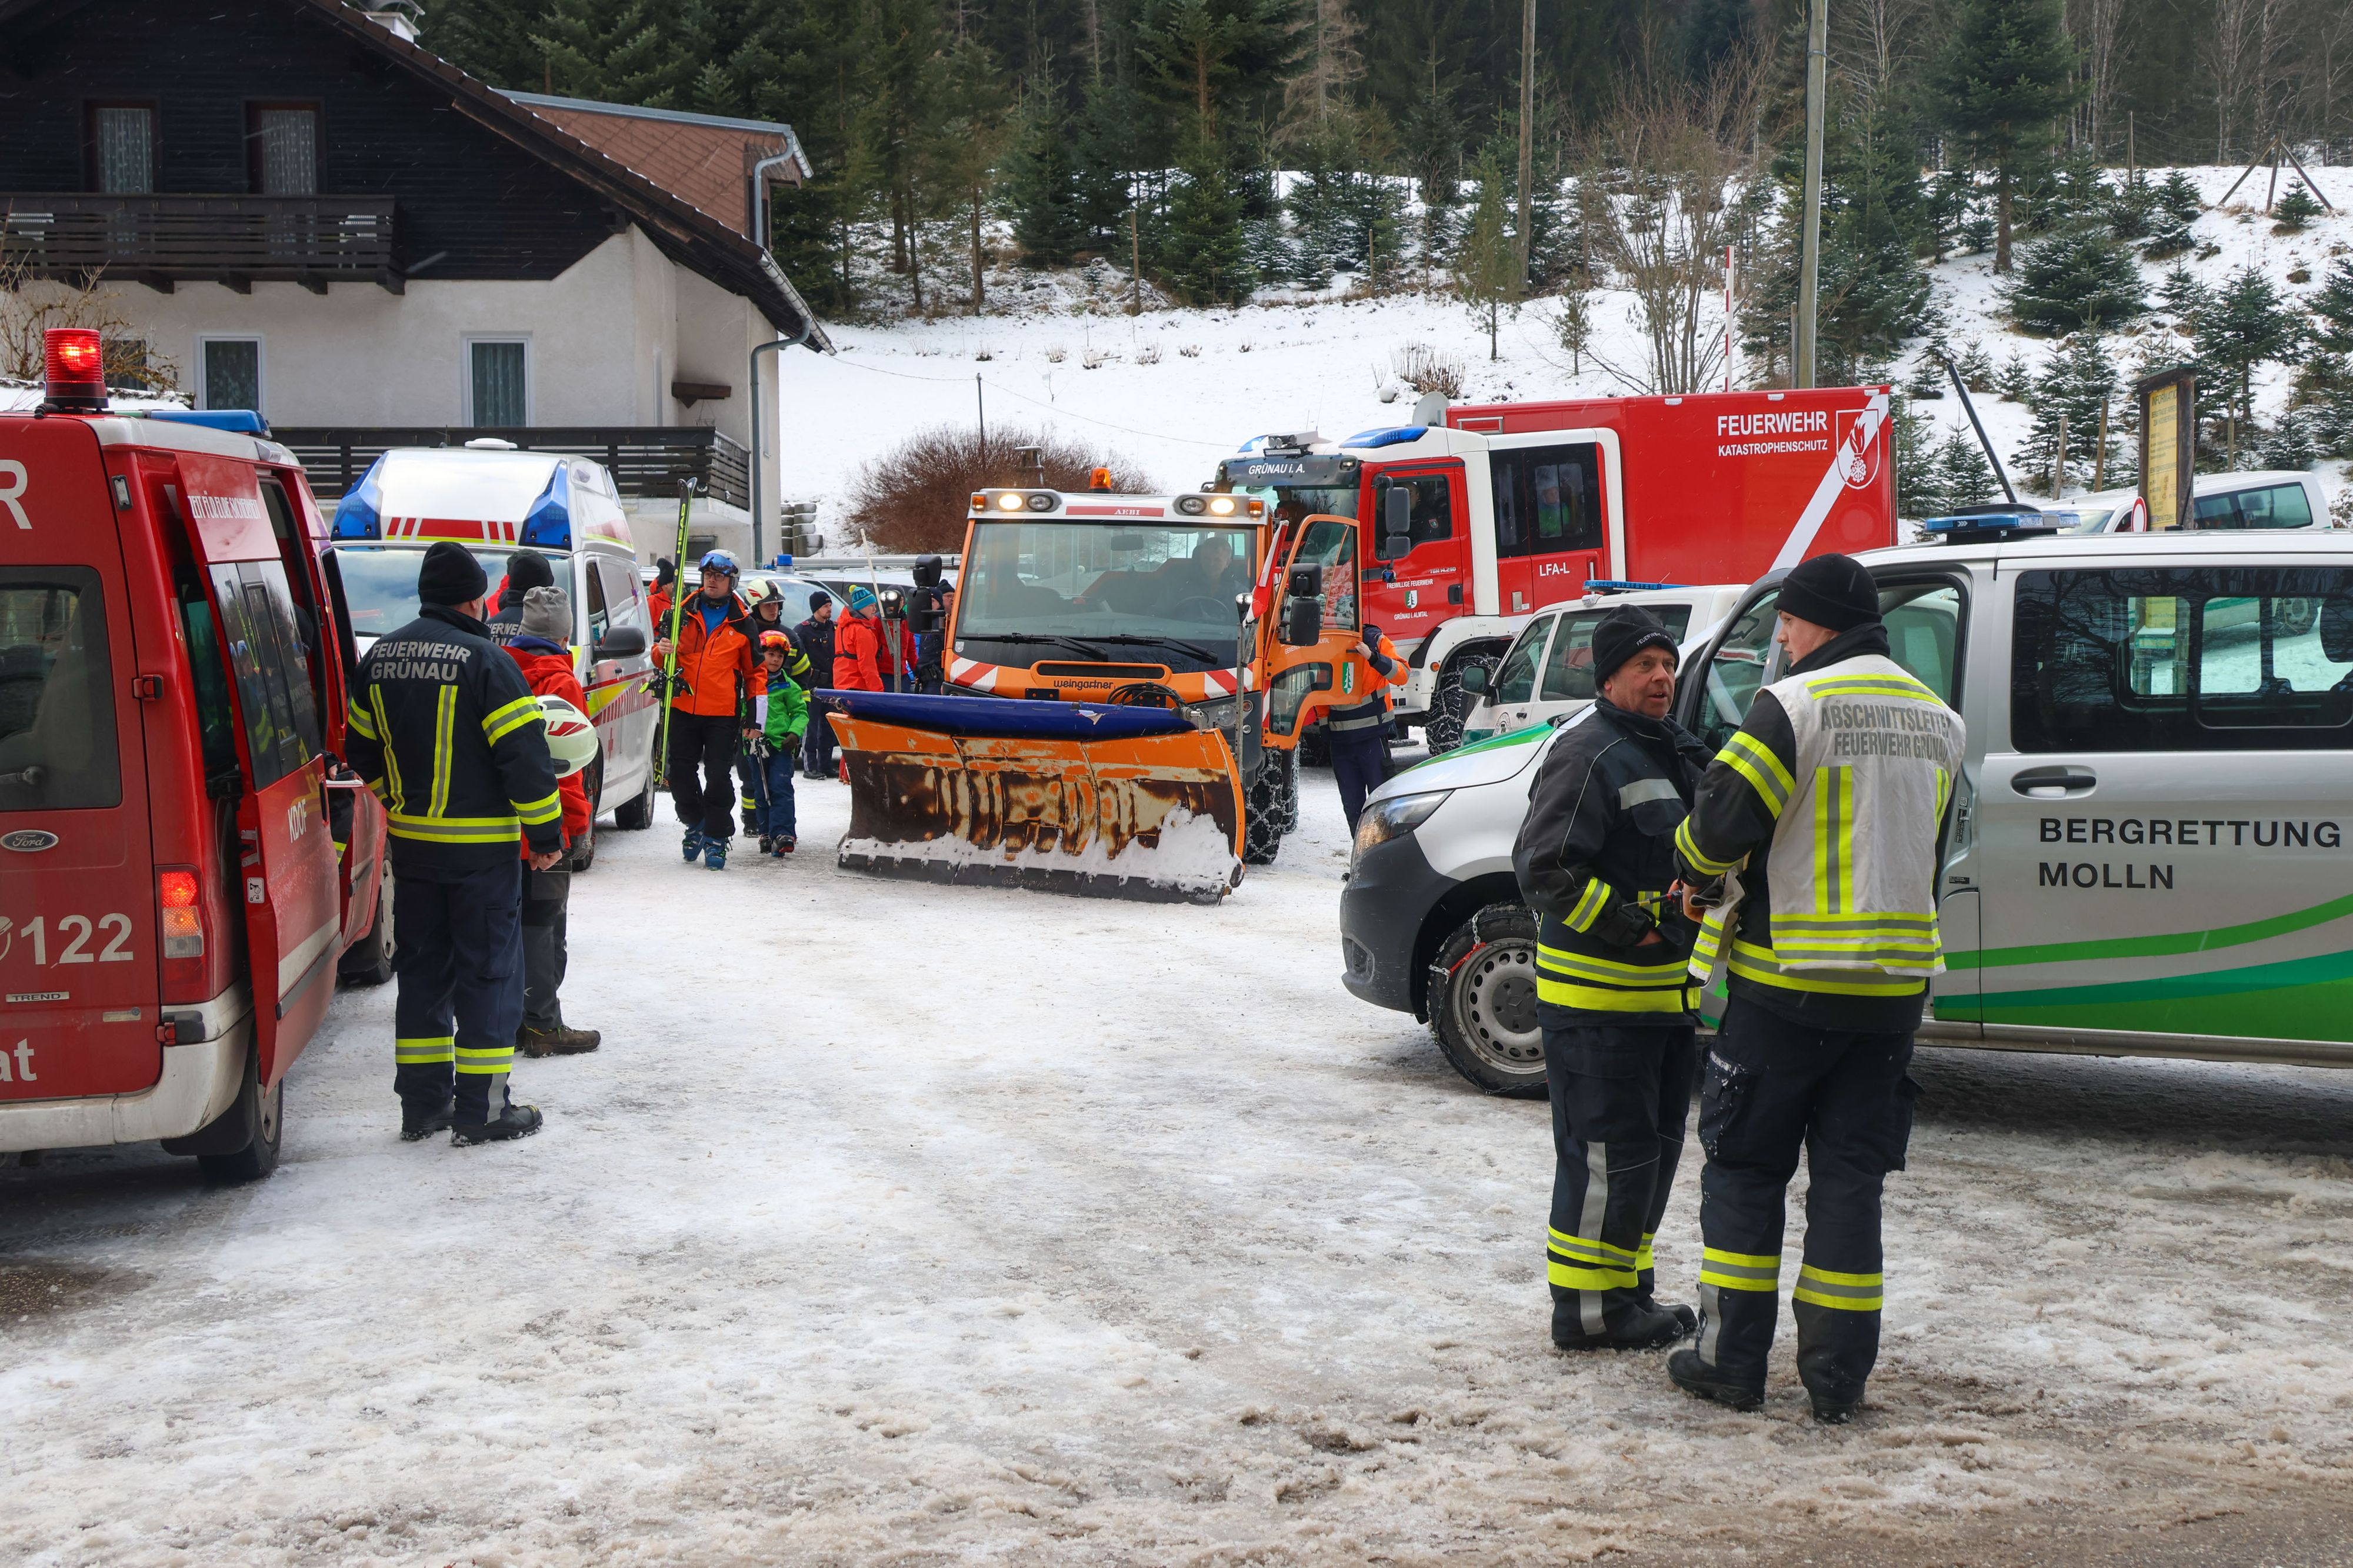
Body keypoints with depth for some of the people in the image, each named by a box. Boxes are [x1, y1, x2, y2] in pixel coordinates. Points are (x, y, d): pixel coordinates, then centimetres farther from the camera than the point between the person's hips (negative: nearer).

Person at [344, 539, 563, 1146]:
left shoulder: (380, 658, 7)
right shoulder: (483, 660, -15)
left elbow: (363, 749, 17)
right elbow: (524, 755, -16)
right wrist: (546, 833, -8)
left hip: (411, 845, 7)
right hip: (482, 847, -6)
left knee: (422, 969, 14)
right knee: (489, 971, 1)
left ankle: (423, 1103, 19)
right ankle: (481, 1109, 4)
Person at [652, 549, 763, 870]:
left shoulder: (742, 622, 5)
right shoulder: (685, 613, 9)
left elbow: (755, 670, 10)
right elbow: (661, 656, 16)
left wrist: (754, 711, 4)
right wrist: (661, 651, -9)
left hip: (723, 714, -2)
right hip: (683, 708, 3)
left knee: (719, 776, -5)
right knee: (681, 772, 4)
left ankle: (717, 837, 5)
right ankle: (696, 823, 26)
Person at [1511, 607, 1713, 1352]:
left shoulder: (1679, 753, 17)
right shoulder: (1589, 755, -14)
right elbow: (1543, 868, -21)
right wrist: (1630, 927, -22)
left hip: (1667, 992, 10)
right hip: (1598, 997, -10)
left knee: (1656, 1145, 16)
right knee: (1607, 1150, -6)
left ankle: (1627, 1284, 28)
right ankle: (1587, 1303, 3)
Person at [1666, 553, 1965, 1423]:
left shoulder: (1795, 703, -13)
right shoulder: (1938, 720, 11)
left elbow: (1722, 819, -19)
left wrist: (1701, 875, 4)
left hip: (1786, 987, -5)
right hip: (1893, 988, 6)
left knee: (1745, 1169, 8)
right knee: (1851, 1178, 11)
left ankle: (1732, 1359, 11)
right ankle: (1838, 1374, 12)